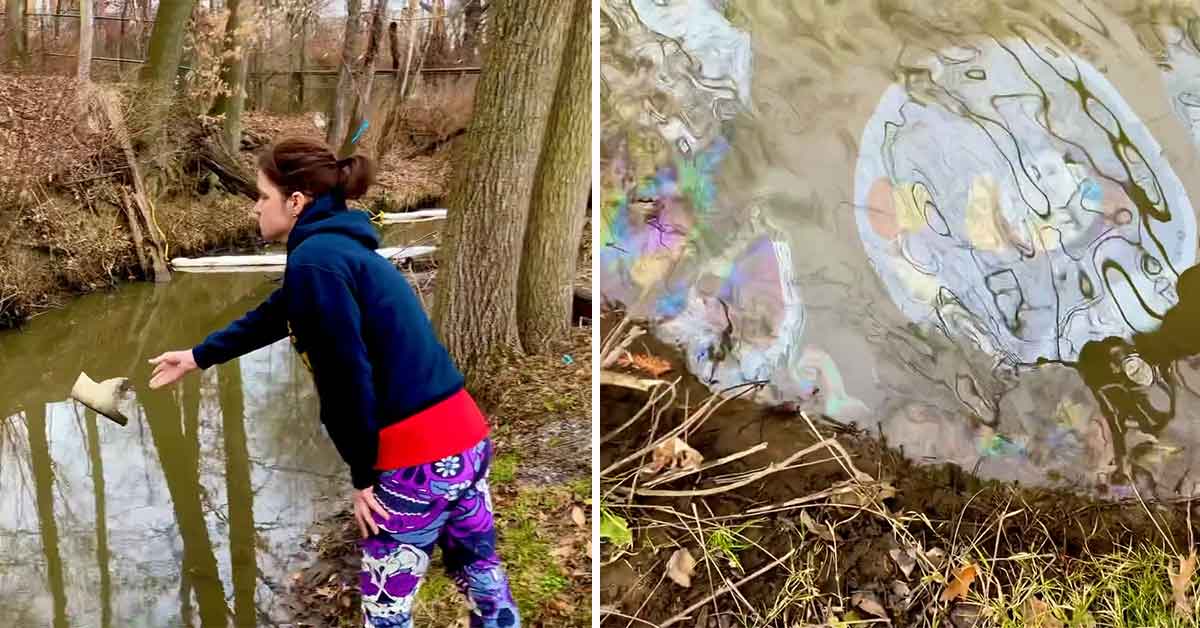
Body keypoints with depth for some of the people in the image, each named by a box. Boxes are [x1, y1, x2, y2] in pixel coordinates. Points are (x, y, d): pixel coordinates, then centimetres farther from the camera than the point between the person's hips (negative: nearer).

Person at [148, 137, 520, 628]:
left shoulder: (315, 258, -13)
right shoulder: (337, 247, 16)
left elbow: (347, 374, -16)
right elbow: (270, 318, 30)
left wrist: (361, 475, -7)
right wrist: (197, 356, 41)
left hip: (418, 456, -9)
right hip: (465, 435, 9)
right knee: (482, 576, 20)